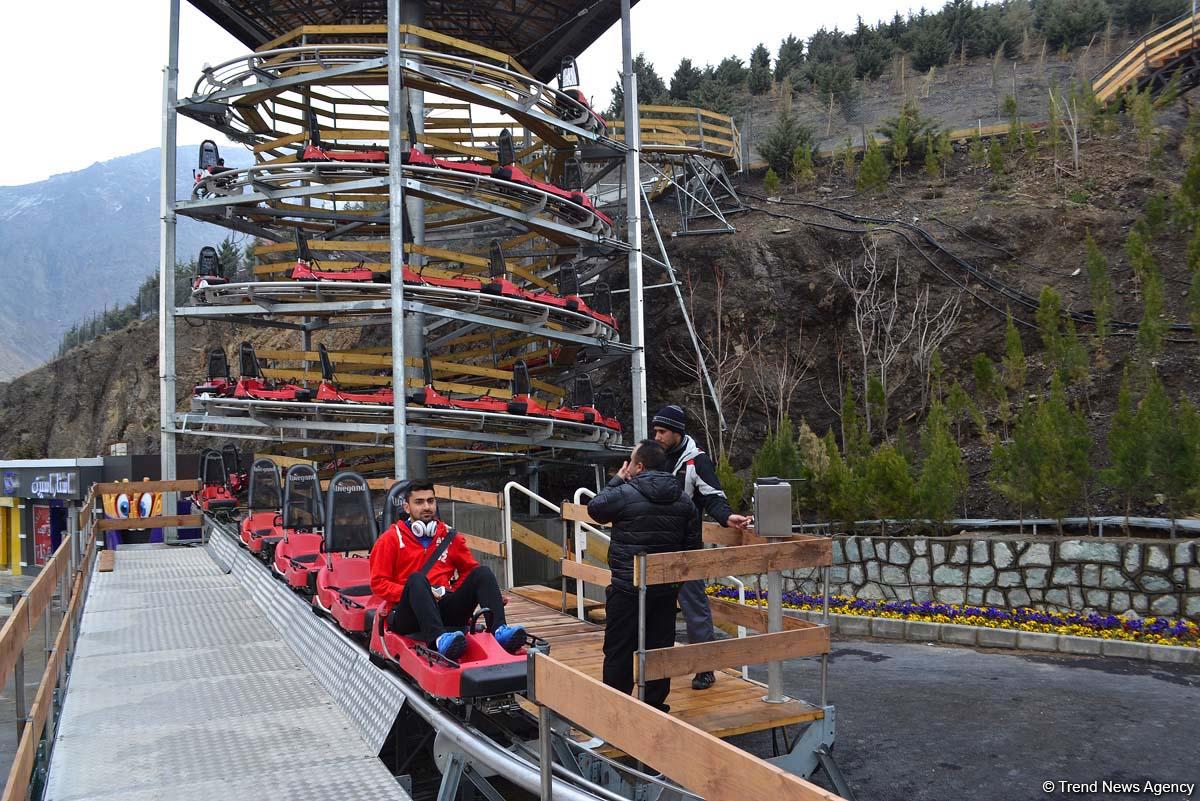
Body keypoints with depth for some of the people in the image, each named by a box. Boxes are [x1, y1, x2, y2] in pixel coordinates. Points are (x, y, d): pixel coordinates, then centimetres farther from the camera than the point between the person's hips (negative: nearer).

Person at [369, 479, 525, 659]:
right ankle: (439, 638, -56)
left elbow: (469, 568, 23)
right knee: (416, 579, -33)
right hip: (408, 614, -4)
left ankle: (499, 630, -36)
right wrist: (412, 591, -13)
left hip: (445, 610, 4)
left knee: (483, 572, -12)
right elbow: (378, 583, 0)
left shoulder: (448, 535, 16)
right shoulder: (391, 539, 5)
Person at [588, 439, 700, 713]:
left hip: (627, 589, -5)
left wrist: (617, 480, 12)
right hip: (666, 589, 5)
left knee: (619, 649, 6)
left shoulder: (624, 494, -14)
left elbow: (594, 508, 4)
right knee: (660, 646, 13)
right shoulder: (684, 501, 4)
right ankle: (655, 703, 20)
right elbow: (693, 546, 8)